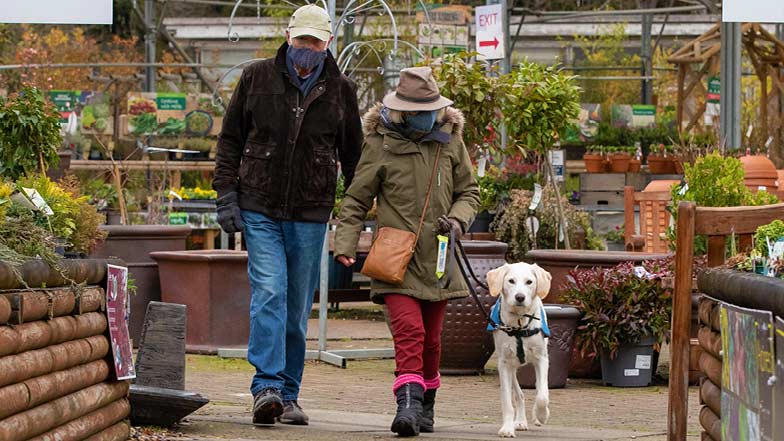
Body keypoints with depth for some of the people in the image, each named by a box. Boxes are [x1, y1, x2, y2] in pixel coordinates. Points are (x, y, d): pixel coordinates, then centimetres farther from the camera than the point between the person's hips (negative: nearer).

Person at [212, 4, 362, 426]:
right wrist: (226, 196, -1)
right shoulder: (257, 78, 3)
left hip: (310, 216, 2)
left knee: (297, 308, 5)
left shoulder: (340, 90, 6)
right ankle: (267, 387, -20)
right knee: (268, 292, -16)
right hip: (260, 209, -1)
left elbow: (352, 156, 13)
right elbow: (230, 140, 8)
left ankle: (287, 395, 13)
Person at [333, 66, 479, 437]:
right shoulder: (380, 143, -4)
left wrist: (457, 220, -6)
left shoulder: (450, 142, 5)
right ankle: (408, 405, -24)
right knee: (409, 330, -19)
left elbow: (469, 192, 15)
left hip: (437, 258, 4)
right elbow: (356, 200, 0)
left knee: (431, 339, 12)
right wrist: (345, 245, -9)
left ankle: (425, 406, 29)